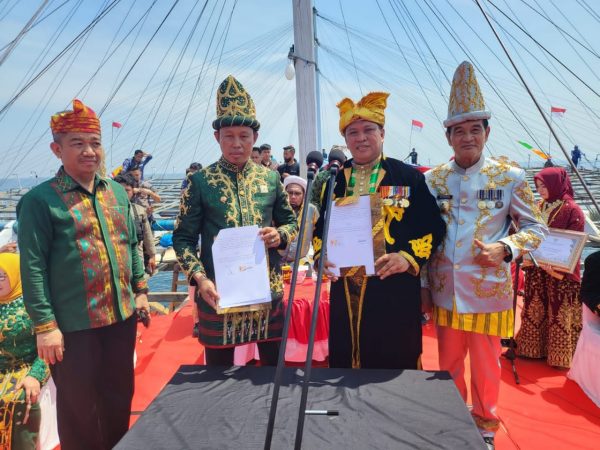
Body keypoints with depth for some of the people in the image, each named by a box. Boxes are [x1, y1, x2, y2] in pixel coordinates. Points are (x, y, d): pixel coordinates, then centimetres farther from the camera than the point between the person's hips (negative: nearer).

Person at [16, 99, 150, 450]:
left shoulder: (117, 192, 7)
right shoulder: (40, 200, -10)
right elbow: (33, 268, -12)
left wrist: (140, 290, 10)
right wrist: (45, 325, -13)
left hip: (122, 317, 5)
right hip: (74, 327, -5)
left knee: (120, 398, 20)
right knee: (80, 409, 12)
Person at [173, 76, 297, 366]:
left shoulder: (271, 178, 4)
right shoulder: (200, 181, -3)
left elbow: (291, 222, 13)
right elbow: (183, 238, -2)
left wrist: (280, 235, -10)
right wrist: (200, 279, -16)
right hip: (218, 292, -2)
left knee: (274, 368, 15)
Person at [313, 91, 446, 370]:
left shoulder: (409, 177, 2)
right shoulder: (333, 180, 10)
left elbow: (433, 227, -1)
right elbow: (319, 228, 14)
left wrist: (409, 257, -16)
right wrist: (321, 256, -4)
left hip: (394, 291, -3)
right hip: (345, 292, 3)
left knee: (396, 367, 7)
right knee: (344, 363, 13)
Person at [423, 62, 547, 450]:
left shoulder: (510, 177, -6)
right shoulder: (433, 179, 0)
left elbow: (536, 228, 0)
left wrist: (505, 248, -19)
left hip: (487, 290, -2)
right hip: (444, 291, 2)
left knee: (486, 367, 13)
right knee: (449, 365, 18)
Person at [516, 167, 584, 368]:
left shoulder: (572, 210, -9)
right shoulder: (539, 207, 9)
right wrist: (528, 255, -6)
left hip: (561, 273, -6)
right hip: (537, 270, 6)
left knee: (559, 313, 3)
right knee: (535, 311, 12)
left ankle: (561, 356, 16)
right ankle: (534, 349, 25)